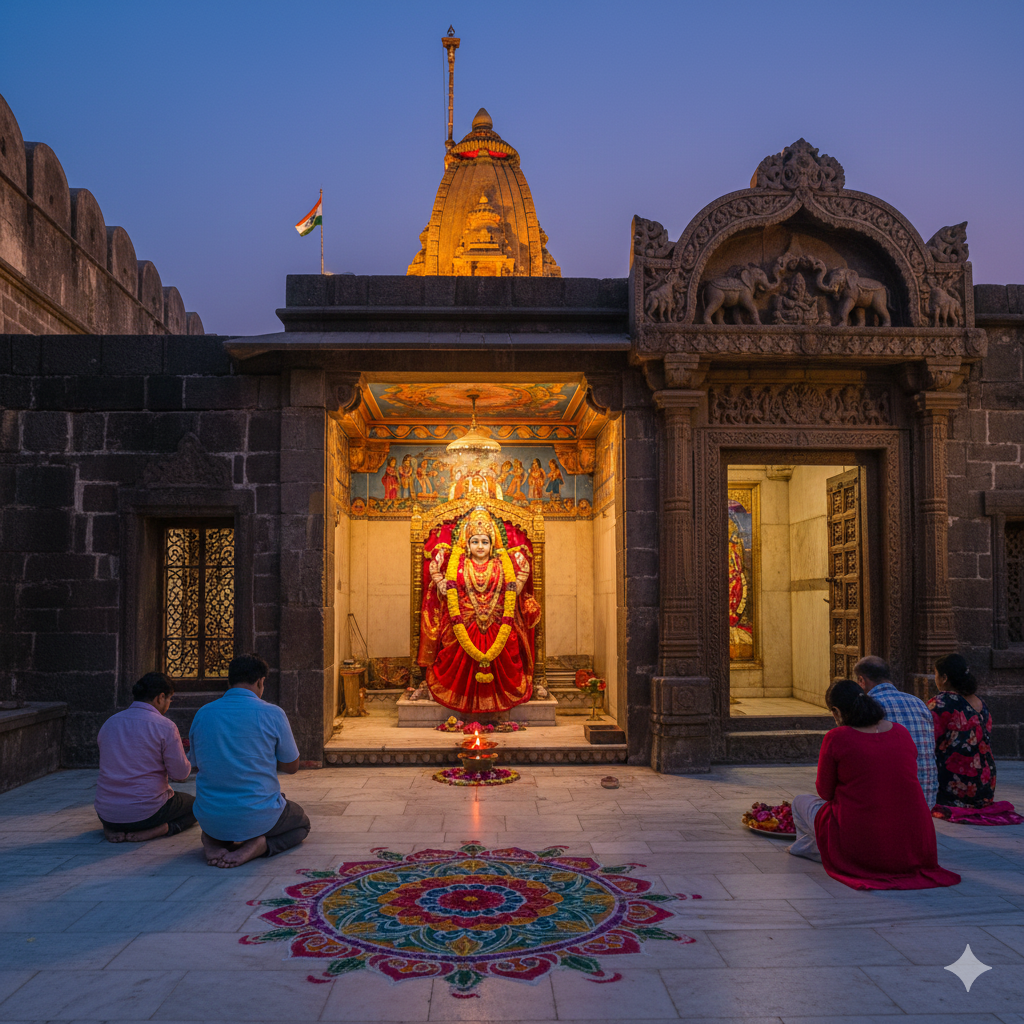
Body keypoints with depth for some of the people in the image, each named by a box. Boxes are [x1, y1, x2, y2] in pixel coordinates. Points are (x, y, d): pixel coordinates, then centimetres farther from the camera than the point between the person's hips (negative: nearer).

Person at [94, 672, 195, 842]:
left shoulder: (109, 723, 5)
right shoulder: (165, 726, -14)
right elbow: (180, 774, -11)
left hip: (106, 814, 5)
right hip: (146, 813, -5)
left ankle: (112, 829, 7)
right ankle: (160, 829, -9)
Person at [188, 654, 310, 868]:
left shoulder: (202, 714, -1)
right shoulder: (272, 714, -13)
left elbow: (197, 766, 12)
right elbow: (291, 766, -1)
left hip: (210, 818, 4)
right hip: (258, 816, -4)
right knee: (301, 824, 27)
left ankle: (212, 840, 4)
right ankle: (258, 844, -5)